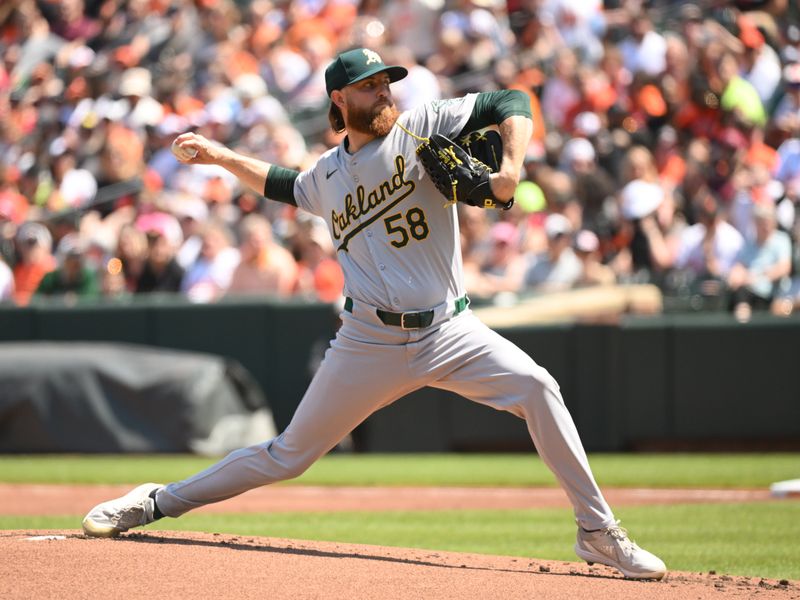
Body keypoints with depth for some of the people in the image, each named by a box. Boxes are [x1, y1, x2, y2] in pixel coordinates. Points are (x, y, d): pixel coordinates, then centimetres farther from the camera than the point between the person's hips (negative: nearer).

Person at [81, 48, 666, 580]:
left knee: (536, 387, -24)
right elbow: (286, 186, 34)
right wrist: (221, 156, 29)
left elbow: (511, 103, -6)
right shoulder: (327, 175, 10)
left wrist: (512, 168, -22)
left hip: (449, 332, -1)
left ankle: (598, 532, -17)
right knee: (289, 455, 4)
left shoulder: (421, 127, -1)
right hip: (369, 342, 1)